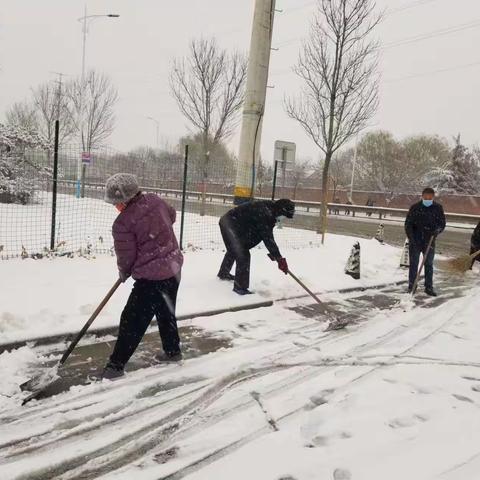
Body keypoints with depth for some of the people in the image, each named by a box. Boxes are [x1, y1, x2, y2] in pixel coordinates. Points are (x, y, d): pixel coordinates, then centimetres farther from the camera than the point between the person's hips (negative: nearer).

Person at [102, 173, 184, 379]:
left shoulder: (123, 223, -18)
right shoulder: (155, 200, -1)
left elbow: (126, 257, -9)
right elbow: (171, 216, 19)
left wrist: (124, 273, 11)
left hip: (151, 277, -8)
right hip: (174, 266, 8)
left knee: (132, 320, 2)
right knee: (166, 312, 24)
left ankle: (117, 364, 10)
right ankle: (172, 350, 37)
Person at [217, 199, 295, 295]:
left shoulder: (269, 208, -1)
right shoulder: (264, 213, -30)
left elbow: (267, 234, 10)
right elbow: (268, 238, -31)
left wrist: (273, 253, 8)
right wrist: (280, 259, -28)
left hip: (230, 223, 11)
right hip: (230, 225, -11)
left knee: (233, 251, 29)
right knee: (243, 255, -13)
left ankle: (223, 273, 52)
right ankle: (240, 287, -3)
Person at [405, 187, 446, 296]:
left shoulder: (438, 208, -1)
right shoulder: (415, 207, -5)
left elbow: (442, 223, 3)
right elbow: (408, 224, -3)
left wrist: (437, 231, -19)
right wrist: (411, 237, -13)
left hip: (429, 242, 1)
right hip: (415, 241, -1)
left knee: (429, 264, 7)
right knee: (413, 263, 6)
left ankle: (429, 287, 14)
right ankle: (411, 285, 16)